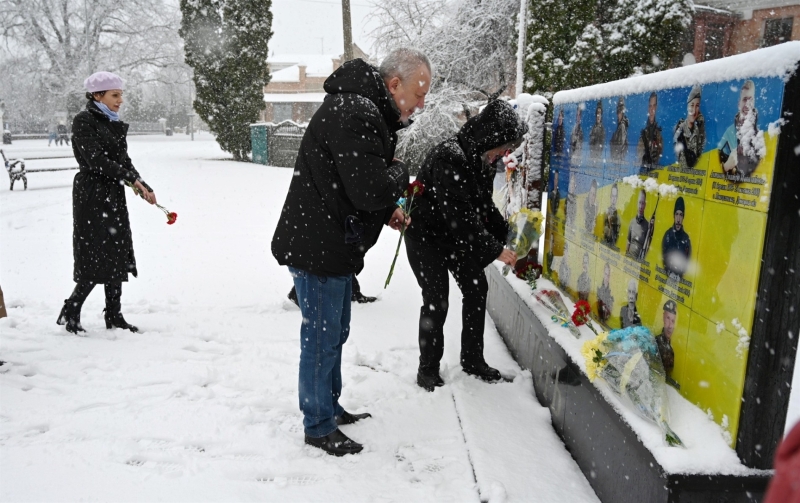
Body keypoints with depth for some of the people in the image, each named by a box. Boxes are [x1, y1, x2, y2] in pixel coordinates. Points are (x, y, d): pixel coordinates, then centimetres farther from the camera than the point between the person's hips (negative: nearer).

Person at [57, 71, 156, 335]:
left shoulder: (115, 124, 14)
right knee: (96, 256, -8)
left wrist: (143, 187, -2)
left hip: (114, 196, 8)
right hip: (91, 196, -8)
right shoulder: (84, 121, -8)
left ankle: (114, 315, 17)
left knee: (117, 255, 8)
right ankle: (70, 312, 9)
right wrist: (132, 179, -18)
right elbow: (95, 160, -17)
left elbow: (124, 161, 12)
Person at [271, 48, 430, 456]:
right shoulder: (355, 114, -23)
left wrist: (386, 212, 6)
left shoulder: (365, 109, 13)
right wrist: (399, 172, -10)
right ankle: (318, 427, 20)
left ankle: (331, 407, 38)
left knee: (336, 333, 21)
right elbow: (371, 190, -31)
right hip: (317, 249, -11)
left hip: (335, 246, 11)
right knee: (322, 338, 3)